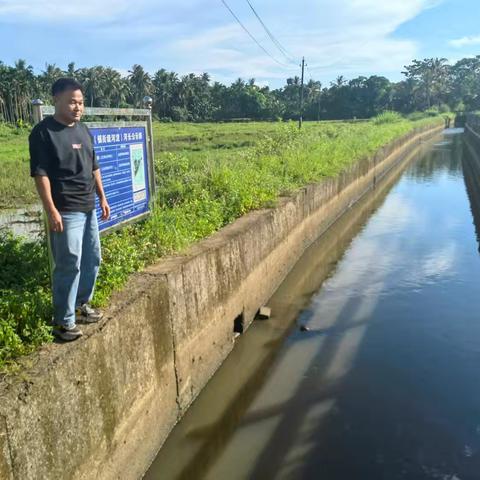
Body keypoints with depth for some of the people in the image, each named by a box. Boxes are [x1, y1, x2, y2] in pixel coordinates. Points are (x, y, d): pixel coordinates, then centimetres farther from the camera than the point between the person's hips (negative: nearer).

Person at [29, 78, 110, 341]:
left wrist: (102, 198, 15)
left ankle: (81, 305, 33)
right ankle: (63, 322, 7)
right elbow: (40, 174, -15)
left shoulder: (83, 129, 11)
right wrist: (51, 211, -20)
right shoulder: (43, 132, -11)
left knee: (92, 259, 15)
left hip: (88, 208, 8)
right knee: (69, 265, -5)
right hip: (66, 211, -8)